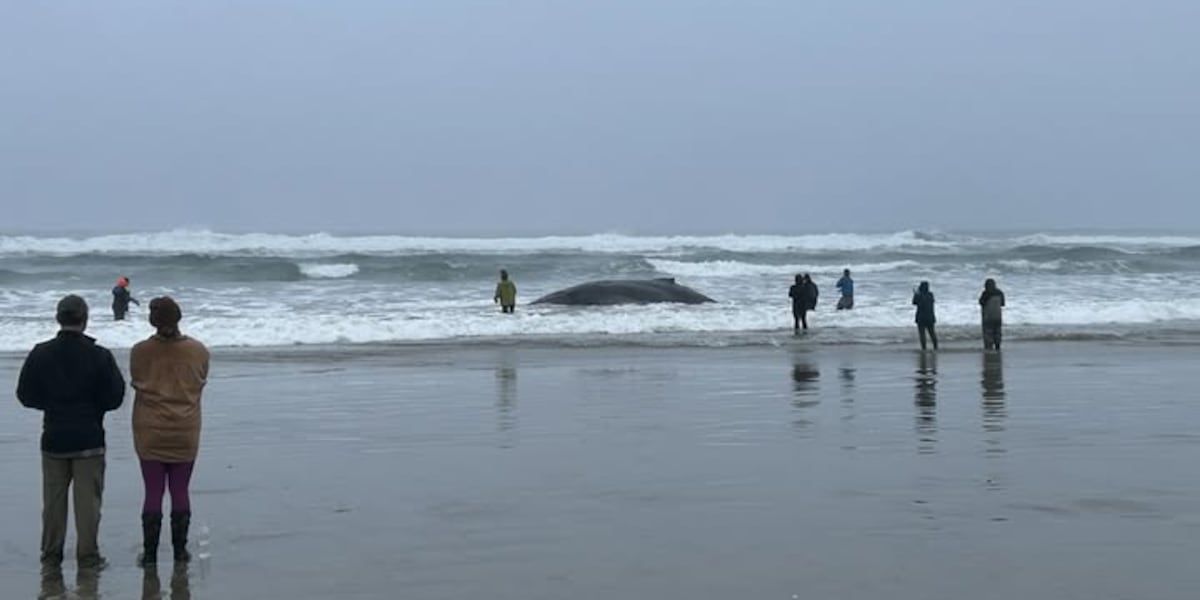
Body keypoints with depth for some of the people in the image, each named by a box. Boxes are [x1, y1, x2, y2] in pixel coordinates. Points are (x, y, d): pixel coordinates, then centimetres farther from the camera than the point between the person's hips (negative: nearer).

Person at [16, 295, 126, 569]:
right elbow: (115, 397, -8)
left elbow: (25, 395, 1)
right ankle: (88, 556, 7)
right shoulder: (100, 355, -11)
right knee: (88, 499, 4)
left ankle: (51, 555, 18)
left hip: (54, 437, 2)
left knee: (53, 498, 12)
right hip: (89, 438, -2)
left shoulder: (40, 354, -4)